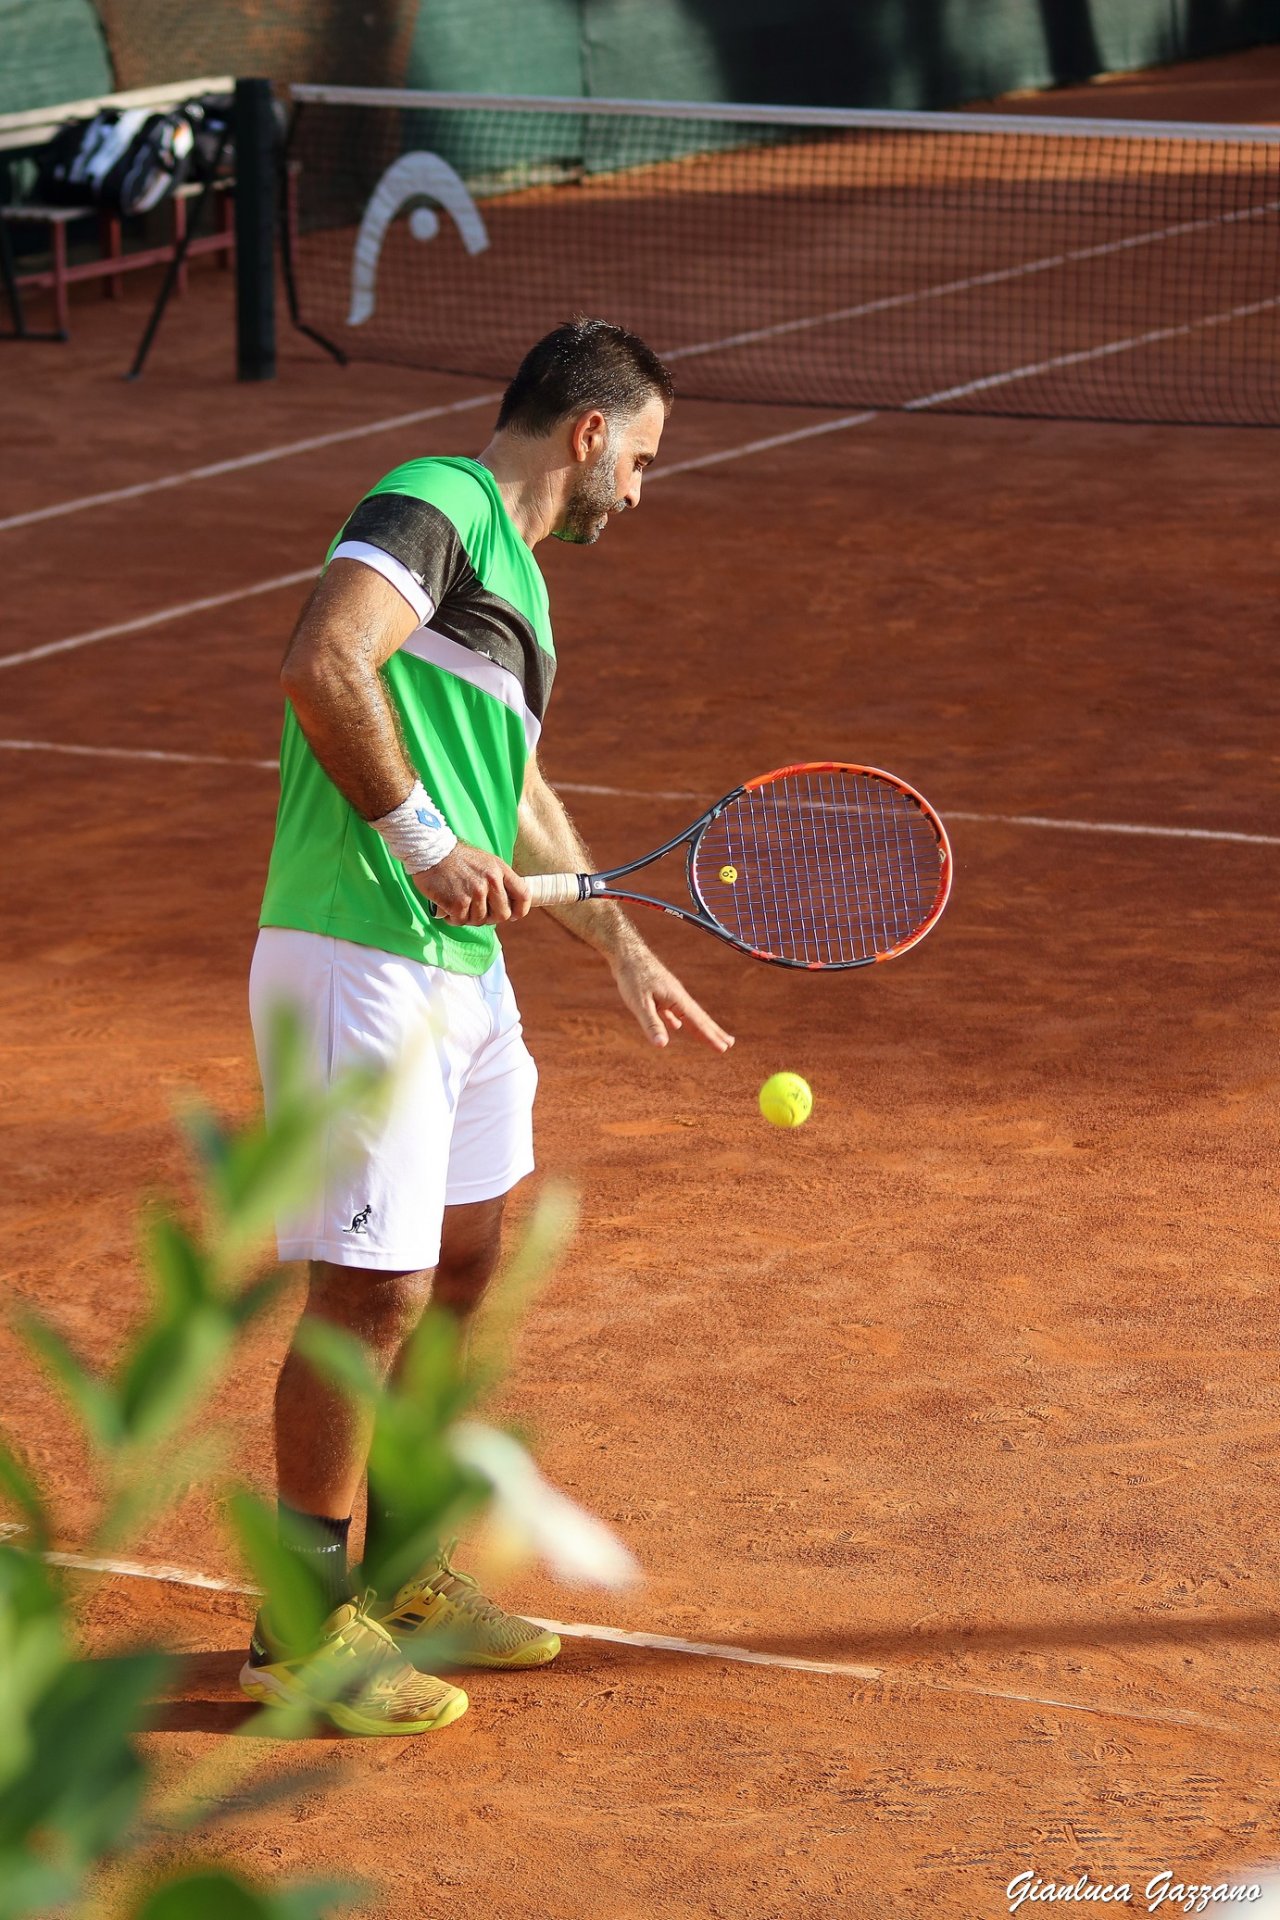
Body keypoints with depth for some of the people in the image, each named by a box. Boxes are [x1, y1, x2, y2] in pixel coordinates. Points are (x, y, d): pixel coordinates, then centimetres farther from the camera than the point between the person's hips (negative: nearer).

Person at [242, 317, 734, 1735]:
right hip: (360, 964, -10)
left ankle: (403, 1577, 32)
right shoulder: (434, 507, -9)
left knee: (463, 1257, 18)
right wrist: (425, 840, -21)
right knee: (371, 1290, -6)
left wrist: (623, 951, 39)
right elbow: (320, 662, -25)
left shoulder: (509, 569, 22)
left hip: (457, 970, 10)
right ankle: (305, 1629, 6)